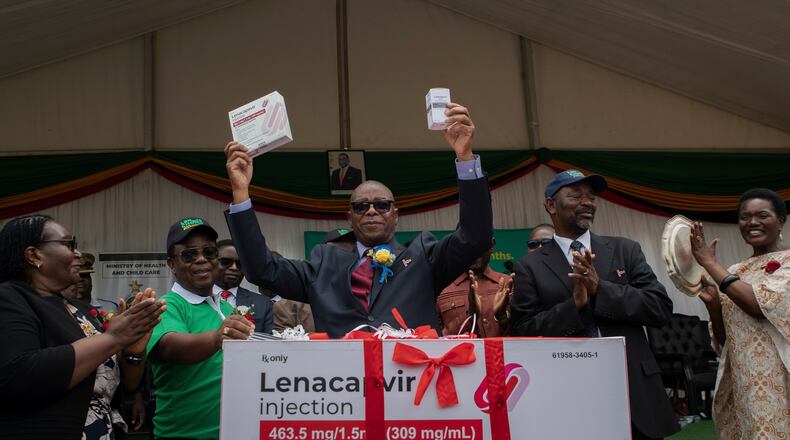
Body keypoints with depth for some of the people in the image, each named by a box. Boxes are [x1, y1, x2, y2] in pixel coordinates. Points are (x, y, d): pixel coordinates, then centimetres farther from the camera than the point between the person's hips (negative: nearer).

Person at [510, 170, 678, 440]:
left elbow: (661, 308, -1)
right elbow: (522, 333, -5)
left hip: (635, 394, 2)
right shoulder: (530, 267, 0)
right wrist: (574, 303, -16)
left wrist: (600, 288, -13)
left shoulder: (625, 250, 6)